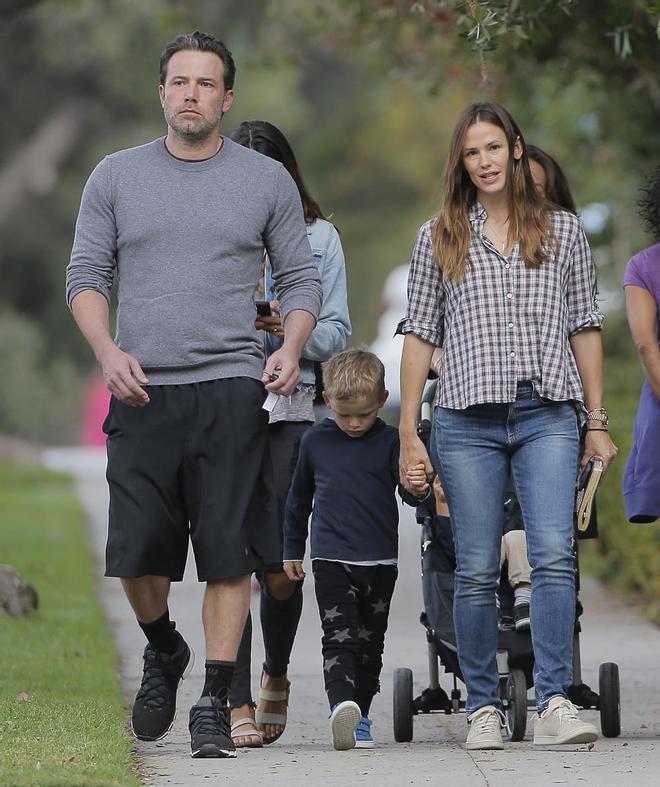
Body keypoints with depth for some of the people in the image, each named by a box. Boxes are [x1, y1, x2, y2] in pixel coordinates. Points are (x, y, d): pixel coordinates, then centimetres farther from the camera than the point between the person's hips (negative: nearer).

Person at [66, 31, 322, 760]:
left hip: (231, 391, -1)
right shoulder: (116, 176, 10)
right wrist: (108, 351, -7)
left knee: (229, 554, -6)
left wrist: (291, 349, -7)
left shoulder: (266, 180, 9)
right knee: (136, 553, 0)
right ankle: (162, 653, 28)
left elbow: (300, 278, 12)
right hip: (141, 393, 1)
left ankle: (214, 704, 0)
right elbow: (86, 275, 10)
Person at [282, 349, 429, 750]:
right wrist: (293, 551, 20)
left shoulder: (390, 441, -1)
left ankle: (360, 715, 18)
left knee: (370, 642, 9)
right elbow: (299, 499, 17)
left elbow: (409, 484, -9)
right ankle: (341, 705, -30)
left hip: (380, 562, 1)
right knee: (338, 637, -15)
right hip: (331, 560, 0)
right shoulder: (316, 441, 5)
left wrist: (418, 487, -34)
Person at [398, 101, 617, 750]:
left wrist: (598, 423, 9)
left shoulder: (563, 232, 12)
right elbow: (420, 336, 9)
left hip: (548, 416, 0)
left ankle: (554, 702, -18)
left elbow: (585, 330, 13)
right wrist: (408, 434, 4)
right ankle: (483, 707, 7)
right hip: (468, 421, 0)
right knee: (476, 570, -1)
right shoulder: (439, 238, 11)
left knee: (554, 554, -16)